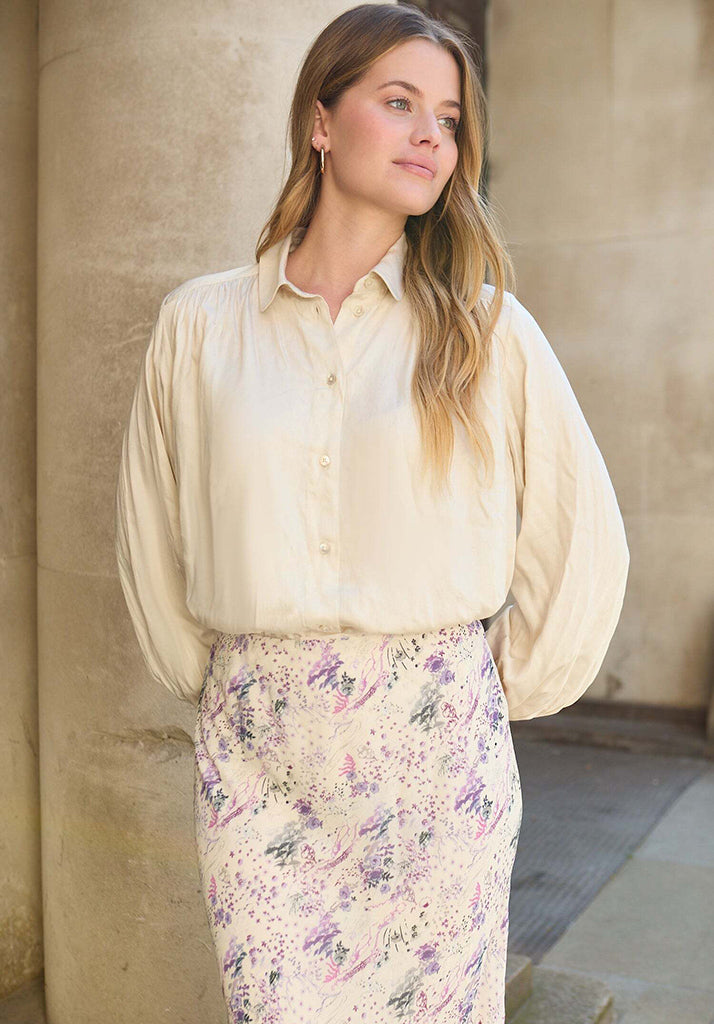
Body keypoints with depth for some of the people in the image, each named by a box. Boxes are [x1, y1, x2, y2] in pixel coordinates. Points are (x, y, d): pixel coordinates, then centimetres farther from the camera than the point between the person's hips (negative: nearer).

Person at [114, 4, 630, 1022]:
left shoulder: (485, 327, -1)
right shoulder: (199, 323, 2)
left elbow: (581, 539, 4)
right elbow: (151, 537, 12)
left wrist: (505, 689, 8)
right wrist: (210, 682, 13)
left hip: (436, 742, 0)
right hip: (254, 753, 1)